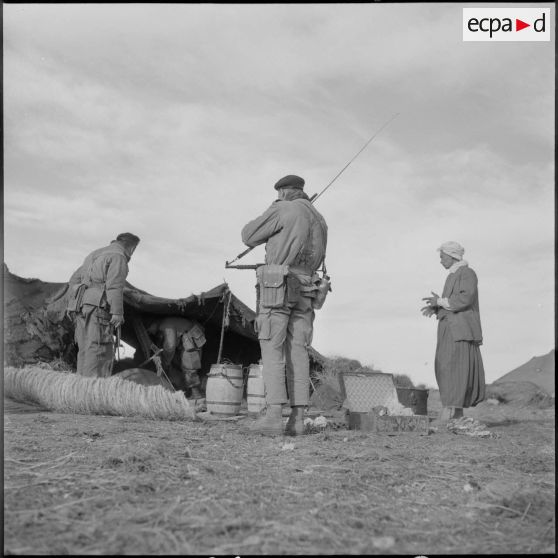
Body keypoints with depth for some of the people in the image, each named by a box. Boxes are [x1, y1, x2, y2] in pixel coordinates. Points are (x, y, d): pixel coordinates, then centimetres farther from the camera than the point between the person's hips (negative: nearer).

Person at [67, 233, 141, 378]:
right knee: (100, 350, -12)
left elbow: (74, 280, 25)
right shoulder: (118, 257, -2)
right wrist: (117, 313, -19)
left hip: (82, 308, 9)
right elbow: (114, 285, -16)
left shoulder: (94, 255, 26)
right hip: (98, 307, -9)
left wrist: (73, 306, 24)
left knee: (86, 350, 9)